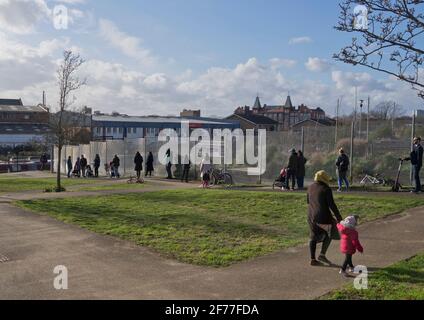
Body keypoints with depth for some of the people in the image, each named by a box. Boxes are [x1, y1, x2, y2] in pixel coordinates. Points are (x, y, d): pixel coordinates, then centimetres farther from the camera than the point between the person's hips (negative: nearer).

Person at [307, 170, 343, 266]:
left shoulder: (311, 187, 7)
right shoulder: (326, 189, -13)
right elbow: (332, 204, -16)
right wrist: (338, 217, -10)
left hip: (311, 215, 6)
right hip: (323, 216, -6)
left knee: (314, 237, 13)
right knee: (330, 233, 15)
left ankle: (313, 259, 12)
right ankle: (322, 255, 8)